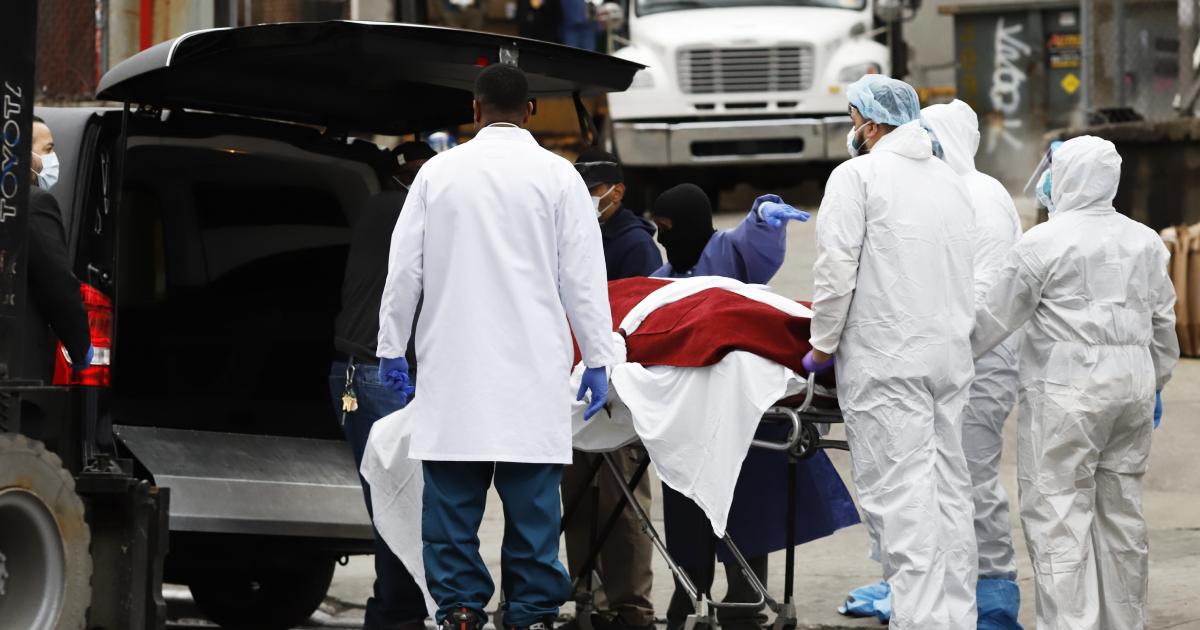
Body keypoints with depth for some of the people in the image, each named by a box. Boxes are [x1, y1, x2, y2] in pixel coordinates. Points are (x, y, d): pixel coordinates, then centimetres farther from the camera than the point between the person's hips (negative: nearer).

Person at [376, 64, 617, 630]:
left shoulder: (439, 172, 3)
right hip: (532, 367, -1)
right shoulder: (557, 176, 0)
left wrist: (392, 347, 16)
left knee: (453, 493, 4)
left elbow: (404, 269, 7)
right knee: (531, 496, 1)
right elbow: (583, 276, 1)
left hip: (453, 365, 1)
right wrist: (597, 359, 7)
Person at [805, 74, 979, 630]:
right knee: (949, 490, 10)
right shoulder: (951, 182, 16)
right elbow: (969, 275, 16)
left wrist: (823, 345, 0)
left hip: (884, 361, -7)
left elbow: (836, 271, -11)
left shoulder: (858, 176, -5)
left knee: (900, 495, -10)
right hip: (951, 356, 7)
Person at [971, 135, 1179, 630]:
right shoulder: (1146, 242, 10)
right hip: (1132, 386, 7)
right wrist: (1156, 383, 30)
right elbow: (1163, 322, 18)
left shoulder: (1042, 243, -9)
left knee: (1058, 514, -6)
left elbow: (994, 320, -4)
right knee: (1121, 512, 13)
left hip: (1066, 390, -6)